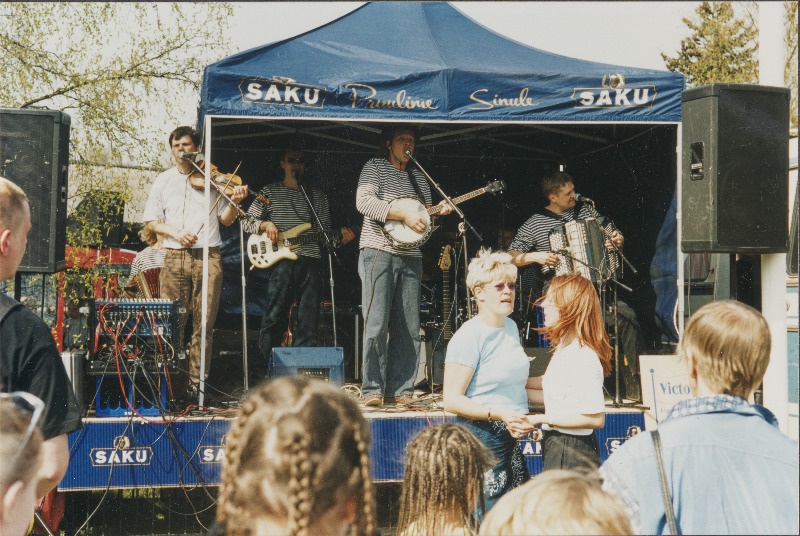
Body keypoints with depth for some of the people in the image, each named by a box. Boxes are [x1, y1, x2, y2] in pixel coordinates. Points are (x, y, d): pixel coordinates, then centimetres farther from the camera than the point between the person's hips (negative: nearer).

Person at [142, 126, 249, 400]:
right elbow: (151, 221, 8)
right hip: (174, 257, 0)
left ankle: (197, 383, 2)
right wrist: (176, 232, -9)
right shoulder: (163, 180, 12)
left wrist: (235, 202, -9)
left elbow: (225, 219, 11)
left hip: (208, 257, 0)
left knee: (204, 324, -2)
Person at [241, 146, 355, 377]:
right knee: (274, 317, -4)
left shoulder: (317, 196, 18)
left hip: (311, 261, 3)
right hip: (282, 261, -3)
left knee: (308, 321, 1)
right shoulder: (270, 192, 11)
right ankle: (265, 370, 3)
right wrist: (264, 224, -8)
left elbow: (325, 232, 18)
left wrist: (340, 235, -2)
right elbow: (246, 222, 11)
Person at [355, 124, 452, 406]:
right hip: (379, 252, -6)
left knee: (409, 329, 3)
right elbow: (363, 201, -14)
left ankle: (400, 390, 8)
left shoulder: (419, 177, 20)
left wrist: (438, 212, 3)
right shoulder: (375, 167, 2)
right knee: (377, 325, -9)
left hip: (411, 257, 6)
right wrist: (404, 213, -19)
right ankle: (372, 390, -4)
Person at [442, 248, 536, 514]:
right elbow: (452, 400, -19)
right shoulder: (469, 336, -15)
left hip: (510, 439, 8)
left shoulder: (511, 327, 12)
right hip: (480, 439, -8)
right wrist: (498, 413, -27)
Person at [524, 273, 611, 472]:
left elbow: (596, 418, -22)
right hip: (556, 446, 9)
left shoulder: (583, 357, -20)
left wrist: (541, 419, -18)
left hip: (572, 454, -9)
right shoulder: (563, 349, 9)